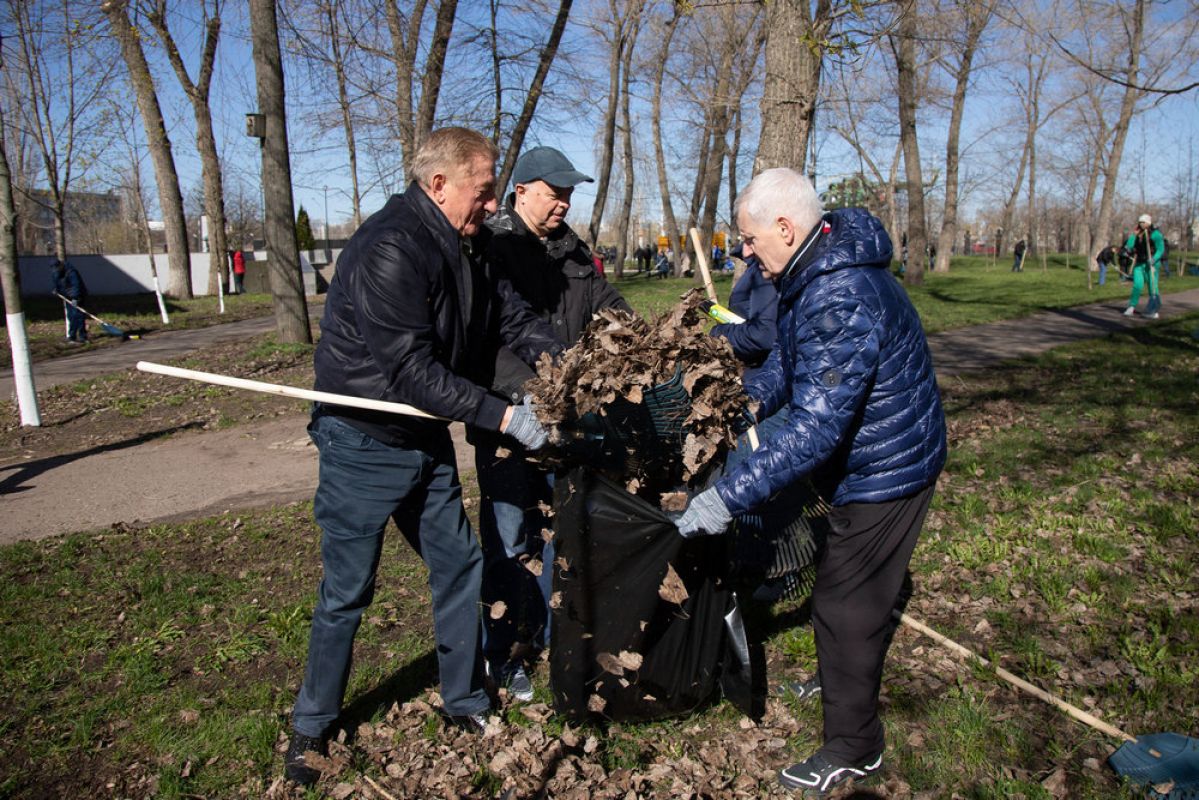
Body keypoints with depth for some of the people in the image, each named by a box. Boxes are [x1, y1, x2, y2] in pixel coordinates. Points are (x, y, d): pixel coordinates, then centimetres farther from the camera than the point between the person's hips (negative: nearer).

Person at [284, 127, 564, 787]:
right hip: (365, 447, -8)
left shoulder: (462, 245, 4)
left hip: (426, 439, 8)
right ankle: (311, 727, 26)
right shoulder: (389, 250, -26)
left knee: (459, 566, 12)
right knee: (346, 593, 4)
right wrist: (503, 417, -27)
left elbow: (509, 313, 4)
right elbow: (411, 369, -29)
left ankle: (465, 703, 30)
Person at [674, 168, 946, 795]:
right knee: (848, 584, 26)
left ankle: (852, 747, 21)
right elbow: (790, 352, 14)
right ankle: (842, 683, 50)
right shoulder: (814, 272, 0)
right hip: (868, 458, 10)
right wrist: (754, 398, -4)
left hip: (884, 473, -10)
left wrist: (729, 496, -38)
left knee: (845, 603, 1)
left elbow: (813, 431, -39)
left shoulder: (842, 303, -34)